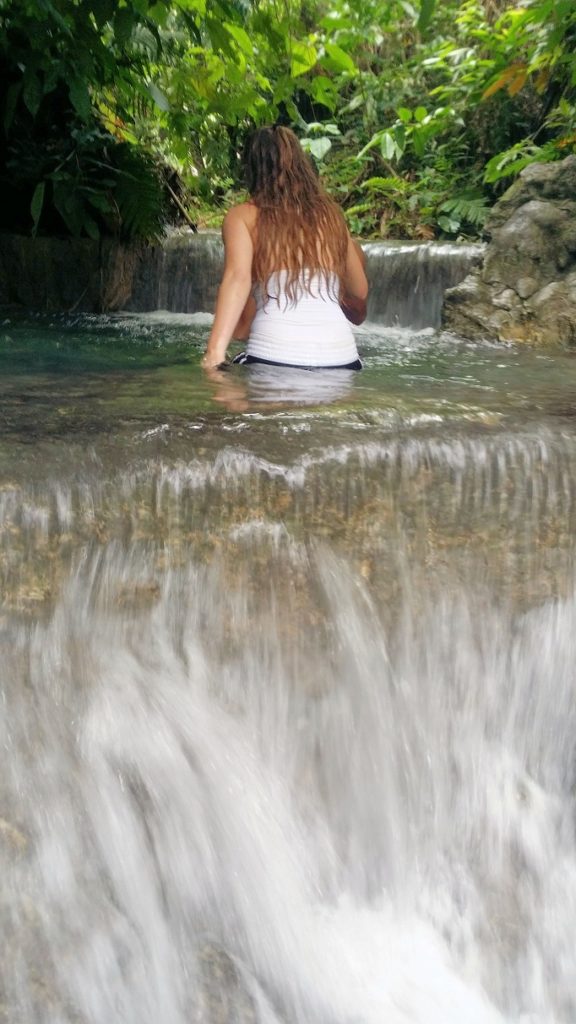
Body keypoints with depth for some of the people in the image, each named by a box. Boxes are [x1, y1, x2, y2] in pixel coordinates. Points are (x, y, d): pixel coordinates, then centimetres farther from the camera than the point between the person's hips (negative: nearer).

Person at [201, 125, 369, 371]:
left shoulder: (243, 216, 7)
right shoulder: (330, 215, 17)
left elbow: (238, 277, -11)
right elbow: (360, 292, 24)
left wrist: (215, 352, -19)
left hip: (274, 357, -3)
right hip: (340, 358, 3)